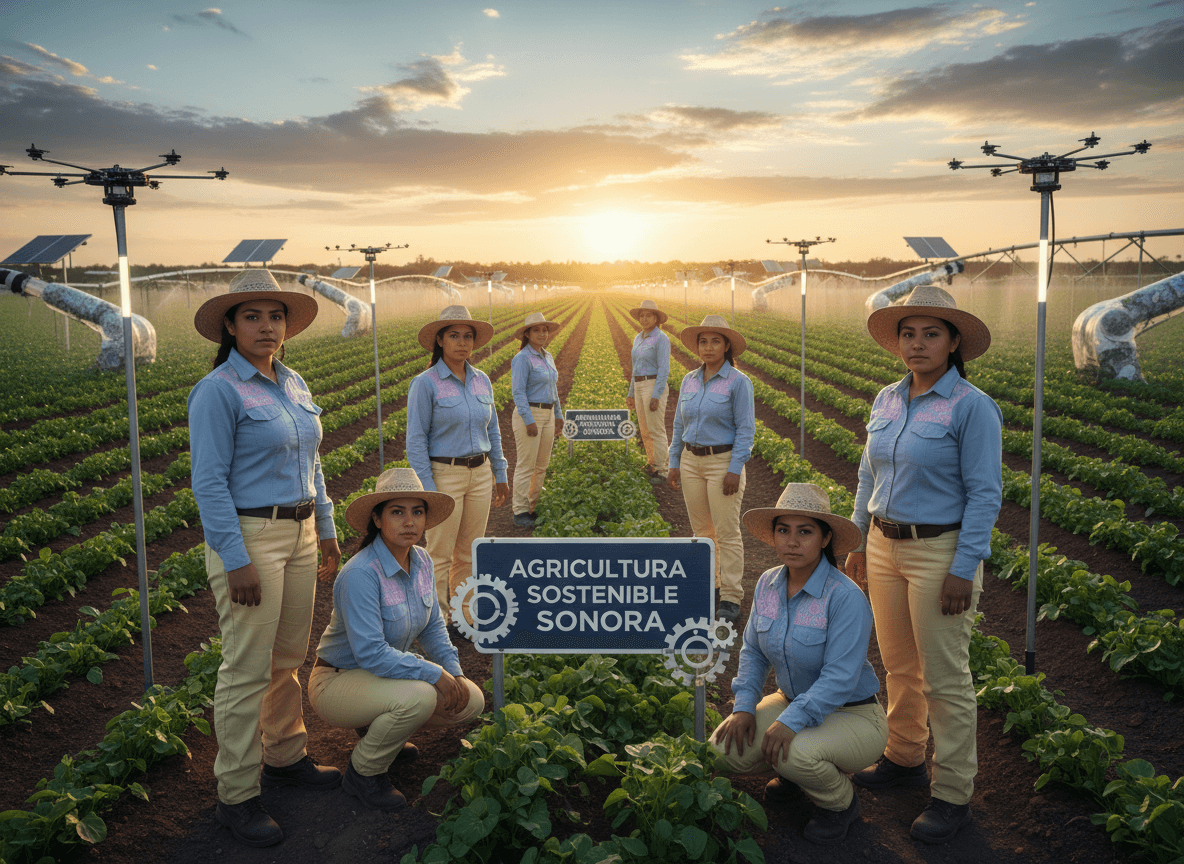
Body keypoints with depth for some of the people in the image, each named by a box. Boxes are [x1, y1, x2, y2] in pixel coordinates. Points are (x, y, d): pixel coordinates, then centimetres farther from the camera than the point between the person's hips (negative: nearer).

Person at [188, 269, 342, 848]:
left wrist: (326, 529, 17)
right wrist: (236, 562, -19)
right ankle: (236, 796, 12)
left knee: (289, 656, 17)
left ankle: (285, 757, 34)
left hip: (299, 534, 7)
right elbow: (209, 482, -16)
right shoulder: (218, 391, -12)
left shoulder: (294, 384, 11)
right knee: (248, 670, -1)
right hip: (248, 537, -7)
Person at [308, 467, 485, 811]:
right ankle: (363, 772, -7)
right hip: (338, 680, -8)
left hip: (388, 674, 8)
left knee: (472, 701, -6)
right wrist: (435, 674, -28)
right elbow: (370, 653, -31)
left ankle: (377, 728, 15)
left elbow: (433, 626, 8)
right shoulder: (361, 574, -27)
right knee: (419, 696, -34)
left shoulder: (421, 560, -2)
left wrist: (455, 672, -6)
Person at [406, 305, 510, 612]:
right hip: (444, 475, -5)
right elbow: (416, 440, -12)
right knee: (440, 556, 2)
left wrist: (500, 474, 14)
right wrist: (426, 491, -16)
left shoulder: (482, 380, 6)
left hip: (480, 475, 6)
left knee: (469, 553, 13)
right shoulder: (425, 384, -11)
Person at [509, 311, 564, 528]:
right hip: (528, 415, -8)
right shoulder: (522, 359, -13)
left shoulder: (547, 356, 12)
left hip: (547, 415, 8)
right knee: (526, 466, -4)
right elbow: (518, 392, -17)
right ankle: (520, 512, 5)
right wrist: (529, 421, -22)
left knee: (542, 465, 11)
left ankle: (535, 506, 22)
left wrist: (558, 415, 16)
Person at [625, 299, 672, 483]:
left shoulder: (661, 339, -11)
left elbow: (664, 369, -16)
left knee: (656, 430, -6)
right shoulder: (638, 339, 14)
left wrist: (656, 396, -22)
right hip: (640, 387, 8)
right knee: (645, 431, 11)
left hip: (655, 387, -8)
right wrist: (631, 393, 17)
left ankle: (661, 470, 1)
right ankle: (652, 466, 21)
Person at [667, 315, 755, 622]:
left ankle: (731, 597, 5)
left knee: (727, 532, -2)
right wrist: (674, 463, 9)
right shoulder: (689, 381, 8)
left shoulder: (738, 382, -9)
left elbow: (746, 429, -11)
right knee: (701, 528, 13)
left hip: (724, 462, -5)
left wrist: (735, 470, -16)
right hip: (692, 461, 6)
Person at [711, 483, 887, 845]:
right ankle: (797, 768, 15)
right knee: (726, 748, -15)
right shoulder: (768, 584, -3)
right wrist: (744, 706, -8)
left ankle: (841, 802, 0)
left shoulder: (846, 597, -24)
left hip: (853, 716, -6)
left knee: (795, 752, -35)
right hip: (793, 701, 6)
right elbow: (753, 651, 5)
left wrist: (791, 721, -36)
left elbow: (840, 678, -27)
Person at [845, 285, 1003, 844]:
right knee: (898, 665, 19)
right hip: (885, 547, 6)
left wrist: (963, 571, -17)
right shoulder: (887, 400, 7)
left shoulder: (972, 407, -12)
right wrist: (859, 541, 15)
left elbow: (985, 494, -14)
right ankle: (904, 757, 38)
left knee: (944, 680, 3)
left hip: (941, 553, -6)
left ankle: (952, 795, 17)